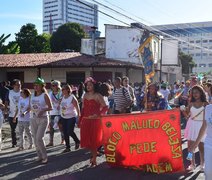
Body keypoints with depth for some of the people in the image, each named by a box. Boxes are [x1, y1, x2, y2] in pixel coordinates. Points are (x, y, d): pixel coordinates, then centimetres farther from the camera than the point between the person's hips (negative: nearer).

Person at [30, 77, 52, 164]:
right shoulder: (33, 95, 8)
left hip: (43, 119, -6)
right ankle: (40, 156, 23)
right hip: (33, 119, 6)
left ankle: (44, 156, 4)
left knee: (39, 138, -12)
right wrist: (32, 109, -3)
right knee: (35, 139, 8)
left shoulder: (45, 95, -8)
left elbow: (50, 107, -10)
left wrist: (43, 110, -25)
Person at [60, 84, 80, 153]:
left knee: (70, 131, -11)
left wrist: (79, 116, -13)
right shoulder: (63, 97, 5)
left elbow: (77, 107, -11)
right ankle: (67, 147, 16)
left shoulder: (72, 98, -13)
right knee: (65, 133, 6)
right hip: (63, 117, 6)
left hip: (71, 117, -6)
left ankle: (77, 142, 17)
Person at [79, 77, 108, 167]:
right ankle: (94, 154, 31)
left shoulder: (97, 96, -6)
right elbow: (83, 109, 13)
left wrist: (97, 114, -22)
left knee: (94, 140, 3)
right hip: (85, 121, 5)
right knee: (87, 139, 8)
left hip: (95, 121, -5)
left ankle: (94, 159, 16)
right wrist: (80, 120, 10)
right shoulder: (85, 95, 10)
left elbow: (105, 107, -11)